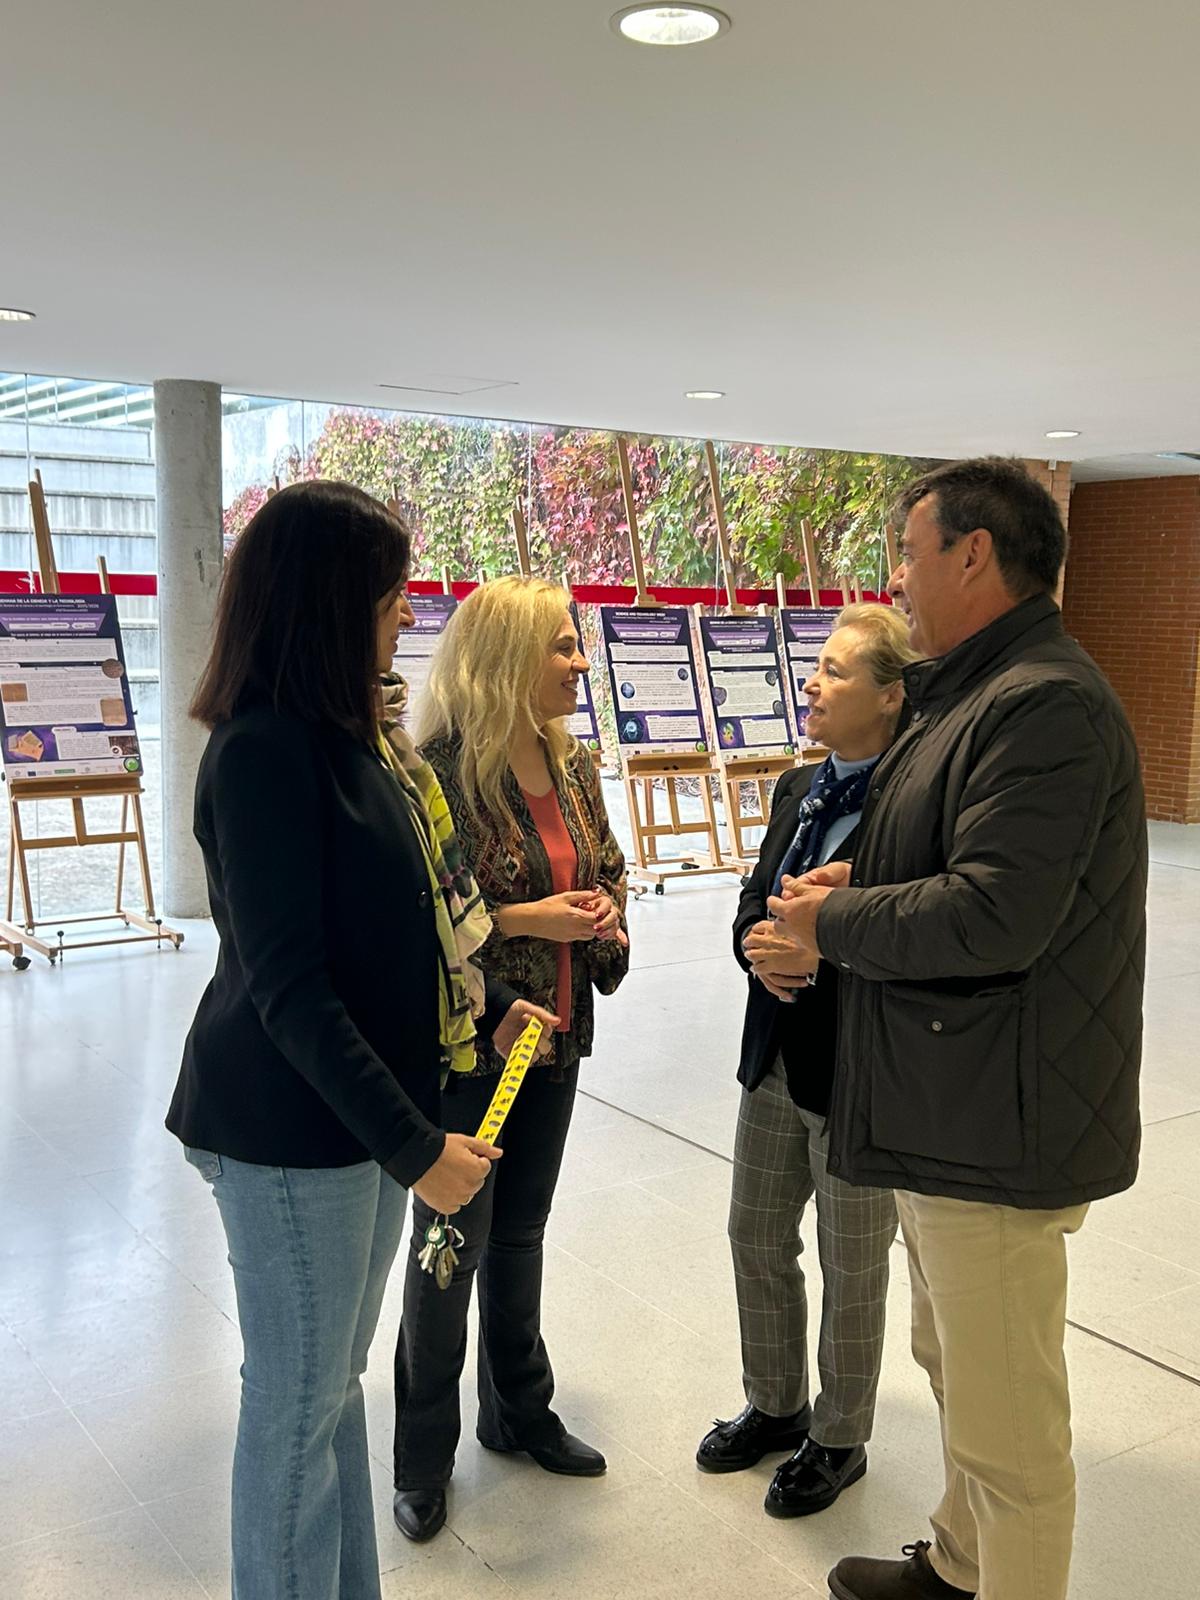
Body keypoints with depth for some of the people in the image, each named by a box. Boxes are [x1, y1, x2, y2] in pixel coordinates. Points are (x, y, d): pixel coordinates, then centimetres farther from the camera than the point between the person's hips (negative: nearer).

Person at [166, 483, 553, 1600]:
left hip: (367, 1105, 9)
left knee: (334, 1384, 21)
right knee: (298, 1405, 7)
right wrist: (413, 1145, -22)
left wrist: (490, 1003, 13)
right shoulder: (262, 751, -20)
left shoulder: (345, 737, 7)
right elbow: (287, 988, -23)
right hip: (290, 1128, -9)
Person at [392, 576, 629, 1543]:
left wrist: (606, 913, -4)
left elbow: (610, 866, 18)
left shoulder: (574, 764, 4)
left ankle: (518, 1411, 38)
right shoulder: (441, 772, -19)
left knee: (521, 1233, 20)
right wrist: (524, 920, -22)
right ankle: (424, 1457, 24)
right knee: (452, 1245, 6)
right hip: (461, 1044, -6)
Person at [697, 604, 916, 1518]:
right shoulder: (799, 789, 6)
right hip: (776, 1062, 8)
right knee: (757, 1239, 20)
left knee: (852, 1273, 12)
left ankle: (839, 1441, 35)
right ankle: (776, 1407, 43)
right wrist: (760, 946, -13)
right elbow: (753, 905, 7)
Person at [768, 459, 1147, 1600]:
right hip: (944, 1113, 11)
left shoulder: (1047, 704, -22)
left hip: (998, 1129, -11)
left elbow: (993, 914, -30)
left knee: (1007, 1422, 3)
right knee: (954, 1367, 27)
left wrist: (832, 926, -15)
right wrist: (856, 881, 4)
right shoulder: (976, 693, 13)